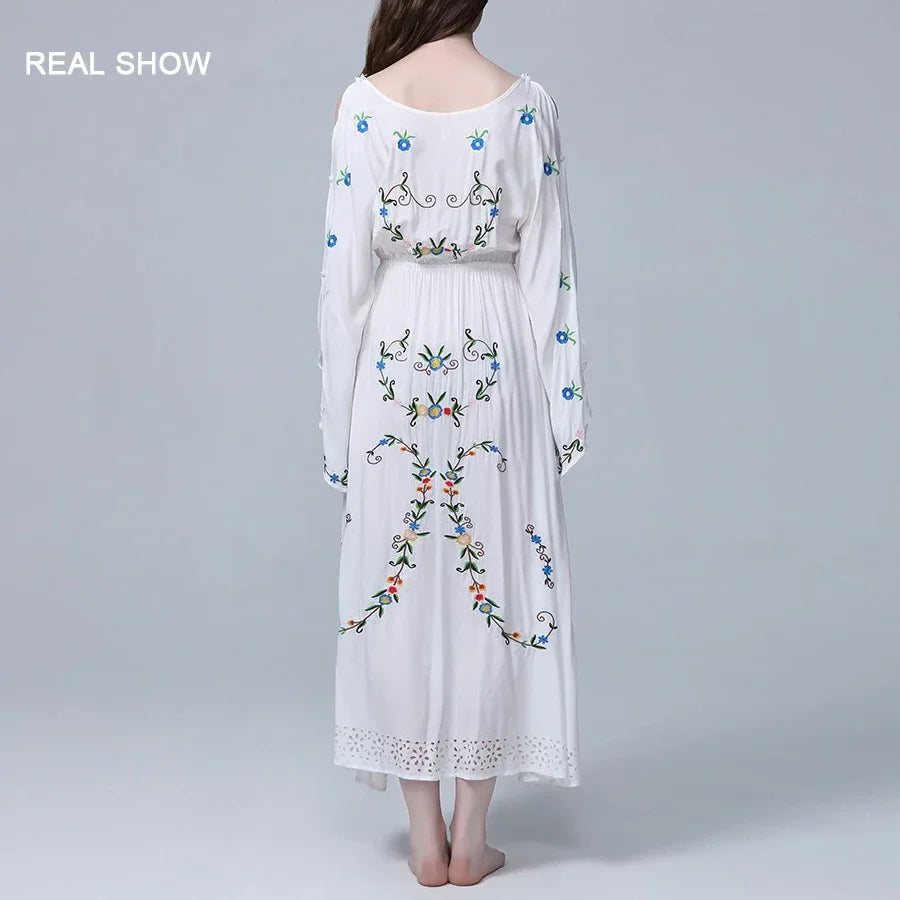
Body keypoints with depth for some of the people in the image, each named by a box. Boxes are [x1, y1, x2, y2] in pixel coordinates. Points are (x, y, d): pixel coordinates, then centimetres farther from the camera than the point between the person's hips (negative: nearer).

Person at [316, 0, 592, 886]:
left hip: (393, 357, 0)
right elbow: (548, 267, -2)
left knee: (396, 577, 9)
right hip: (496, 359, 0)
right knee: (492, 573, 8)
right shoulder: (526, 104, -1)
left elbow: (346, 268, -3)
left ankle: (425, 839, 17)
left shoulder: (364, 103, -2)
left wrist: (339, 408, 4)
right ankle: (470, 838, 17)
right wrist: (565, 402, 3)